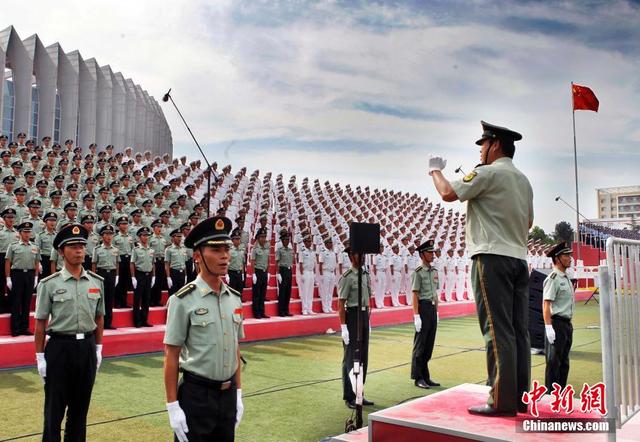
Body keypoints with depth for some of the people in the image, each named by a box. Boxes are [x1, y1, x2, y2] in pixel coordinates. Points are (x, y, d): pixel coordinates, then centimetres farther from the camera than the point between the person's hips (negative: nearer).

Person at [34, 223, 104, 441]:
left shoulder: (96, 282, 3)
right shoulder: (49, 284, -7)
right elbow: (40, 322, -4)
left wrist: (98, 348, 10)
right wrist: (40, 356, -4)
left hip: (87, 347, 3)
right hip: (60, 347, -3)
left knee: (81, 405, 15)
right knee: (54, 407, 6)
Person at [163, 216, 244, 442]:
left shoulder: (234, 298, 3)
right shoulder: (183, 300, -13)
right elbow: (171, 355, -11)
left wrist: (238, 393, 12)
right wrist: (173, 406, -13)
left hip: (228, 395, 6)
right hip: (196, 395, -5)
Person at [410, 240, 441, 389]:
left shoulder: (434, 271, 13)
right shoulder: (418, 272, -10)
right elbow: (415, 295, -14)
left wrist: (437, 312, 15)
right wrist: (416, 316, -18)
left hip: (432, 308, 8)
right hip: (423, 308, -8)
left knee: (429, 343, 11)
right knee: (420, 344, -2)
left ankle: (425, 376, 19)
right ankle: (418, 378, 5)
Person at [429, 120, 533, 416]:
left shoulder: (489, 173, -7)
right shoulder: (523, 180, 18)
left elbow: (448, 193, -9)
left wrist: (435, 170, 9)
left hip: (492, 257, -8)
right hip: (519, 258, 8)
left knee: (497, 330, -8)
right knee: (519, 330, 8)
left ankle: (502, 401, -6)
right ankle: (520, 397, 13)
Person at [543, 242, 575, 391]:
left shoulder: (566, 278, 16)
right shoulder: (553, 278, -13)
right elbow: (546, 304, -19)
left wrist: (569, 325, 19)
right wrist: (549, 327, -25)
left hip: (567, 323, 9)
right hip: (556, 323, -9)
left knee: (564, 361, 15)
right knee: (553, 362, -4)